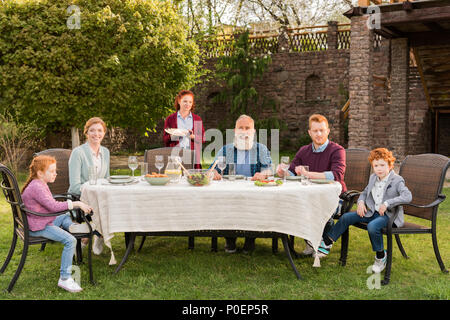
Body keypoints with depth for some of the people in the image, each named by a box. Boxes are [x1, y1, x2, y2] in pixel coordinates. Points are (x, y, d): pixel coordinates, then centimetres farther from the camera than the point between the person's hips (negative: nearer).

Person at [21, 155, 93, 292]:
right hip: (38, 227, -11)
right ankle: (65, 279, -21)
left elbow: (51, 204, 21)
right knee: (70, 240, -23)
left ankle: (71, 226, -2)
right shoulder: (36, 187, -22)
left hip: (45, 221, 11)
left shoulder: (40, 184, 12)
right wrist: (77, 204, -26)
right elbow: (53, 206, -30)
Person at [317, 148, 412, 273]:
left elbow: (408, 196, -27)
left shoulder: (397, 181, -11)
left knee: (372, 226, -36)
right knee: (346, 217, -5)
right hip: (372, 211, 7)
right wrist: (361, 202, 3)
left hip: (389, 215, -7)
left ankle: (381, 256, -12)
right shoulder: (373, 178, 11)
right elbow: (365, 192, 26)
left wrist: (387, 203, -30)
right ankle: (326, 244, 3)